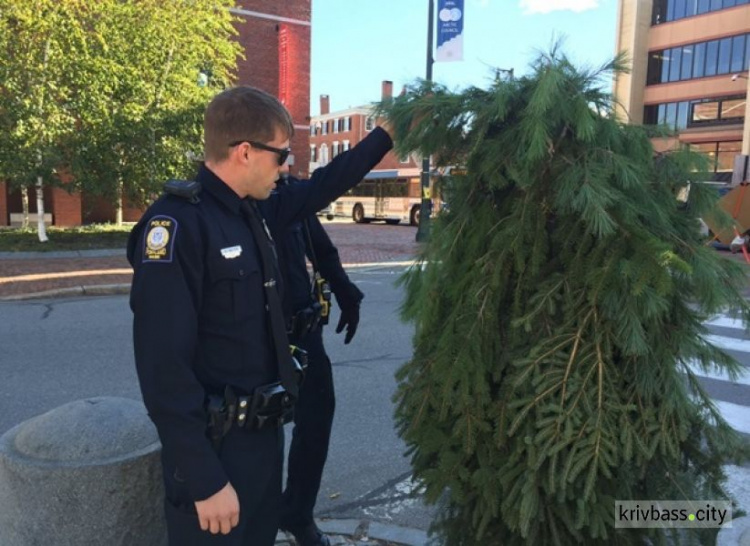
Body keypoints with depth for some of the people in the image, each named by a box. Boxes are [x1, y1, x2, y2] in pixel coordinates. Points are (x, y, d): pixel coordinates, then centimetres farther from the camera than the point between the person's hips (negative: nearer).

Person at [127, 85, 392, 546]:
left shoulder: (254, 212, 3)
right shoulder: (178, 225, -22)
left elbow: (322, 187, 19)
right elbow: (165, 367, -25)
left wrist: (386, 133, 21)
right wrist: (205, 479, -22)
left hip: (265, 434, 8)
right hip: (215, 450, -8)